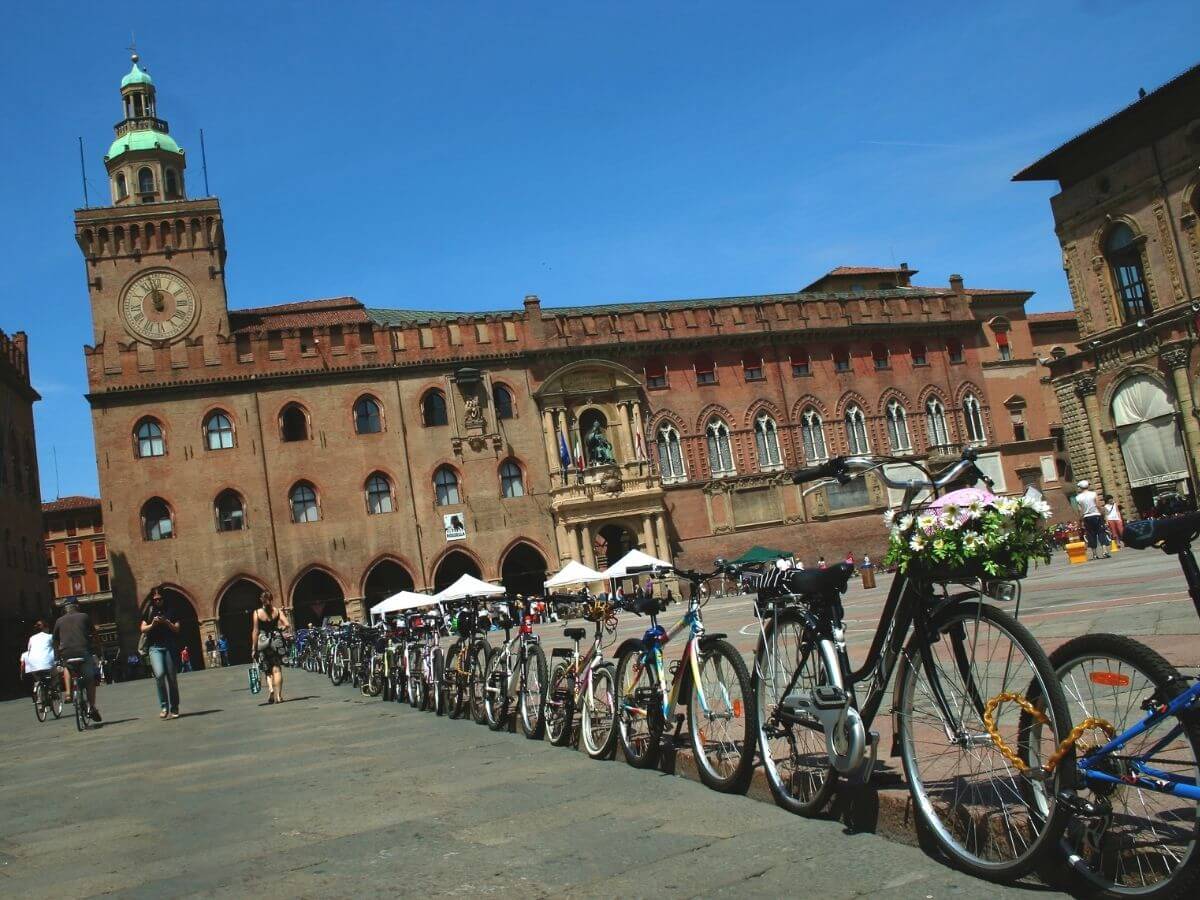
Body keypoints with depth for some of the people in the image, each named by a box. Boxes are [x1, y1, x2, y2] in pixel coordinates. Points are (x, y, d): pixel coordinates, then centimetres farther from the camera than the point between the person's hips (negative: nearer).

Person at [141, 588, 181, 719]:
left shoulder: (170, 612, 11)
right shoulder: (148, 612, 13)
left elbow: (176, 629, 5)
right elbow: (143, 629, 6)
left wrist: (167, 623, -12)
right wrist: (152, 624, -12)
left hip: (169, 646, 1)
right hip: (154, 647, -1)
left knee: (172, 678, 1)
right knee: (159, 674, -21)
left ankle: (174, 709, 10)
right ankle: (164, 706, -12)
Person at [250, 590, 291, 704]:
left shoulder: (257, 613, -3)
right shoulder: (277, 611, 0)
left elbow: (255, 631, -4)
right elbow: (287, 625, -9)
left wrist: (254, 648, 0)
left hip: (263, 642, 0)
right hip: (276, 641, 1)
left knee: (268, 670, 13)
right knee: (277, 669, 4)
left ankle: (271, 689, -9)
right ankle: (278, 695, -1)